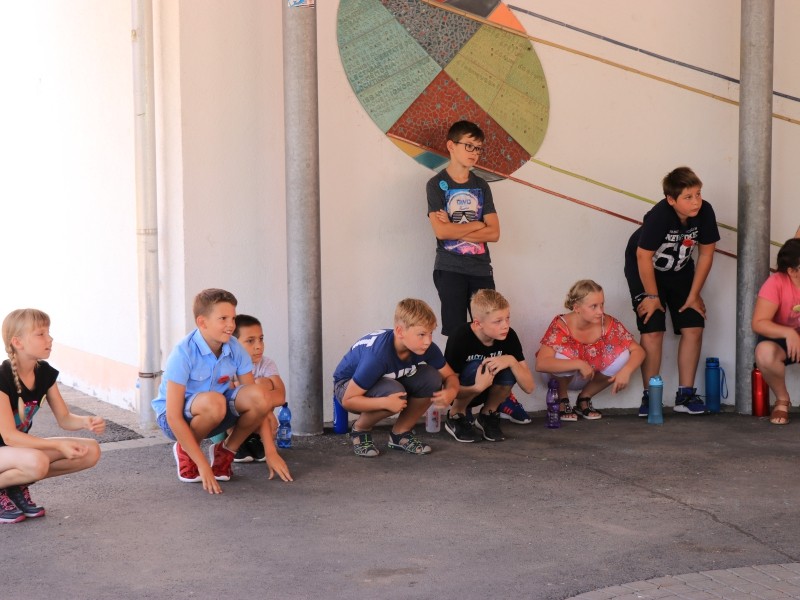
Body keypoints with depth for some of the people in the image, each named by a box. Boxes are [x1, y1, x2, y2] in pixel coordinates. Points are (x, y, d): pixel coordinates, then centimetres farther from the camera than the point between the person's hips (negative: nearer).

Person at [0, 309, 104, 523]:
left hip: (21, 446, 8)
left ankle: (19, 484, 2)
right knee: (37, 462, -40)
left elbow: (65, 419, 2)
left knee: (91, 451, -8)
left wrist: (86, 422, -22)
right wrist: (58, 445, -33)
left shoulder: (45, 373, -3)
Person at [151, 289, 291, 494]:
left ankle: (226, 451, 1)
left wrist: (270, 453, -12)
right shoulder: (183, 354, -26)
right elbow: (174, 417, -27)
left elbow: (259, 402, -6)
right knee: (214, 402, -38)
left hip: (213, 415, 5)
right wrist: (203, 465, -31)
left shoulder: (235, 349, -11)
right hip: (176, 417, -5)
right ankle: (184, 451, -7)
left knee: (260, 395, -24)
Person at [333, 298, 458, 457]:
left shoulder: (427, 348, -21)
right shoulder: (377, 355, -38)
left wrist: (450, 392, -32)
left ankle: (401, 433, 1)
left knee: (432, 378, -19)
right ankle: (360, 429, -6)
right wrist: (385, 403, -47)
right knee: (395, 391, -36)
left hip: (389, 381, 6)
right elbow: (348, 400, -32)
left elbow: (450, 376, -7)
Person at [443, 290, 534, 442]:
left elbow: (529, 387, -17)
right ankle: (455, 417, -8)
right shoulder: (460, 339, -28)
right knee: (476, 367, -34)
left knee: (509, 369, -27)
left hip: (487, 391, 4)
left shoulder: (509, 336, -17)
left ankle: (488, 415, -1)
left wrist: (512, 361, -36)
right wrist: (477, 388, -43)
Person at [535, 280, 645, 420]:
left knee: (622, 356, -21)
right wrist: (579, 364, -46)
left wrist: (626, 371, -36)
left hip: (591, 377, 4)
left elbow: (638, 351, -16)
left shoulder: (608, 324, -20)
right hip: (564, 376, -3)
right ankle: (562, 401, -5)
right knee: (563, 355, -35)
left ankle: (584, 399, 1)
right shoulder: (561, 325, -29)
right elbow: (541, 364, -40)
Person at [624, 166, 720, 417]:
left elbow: (706, 254, -9)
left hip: (680, 271, 5)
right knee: (653, 331, -14)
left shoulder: (705, 212, -22)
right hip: (644, 269, -4)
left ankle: (685, 395, 5)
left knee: (693, 328, -5)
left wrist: (694, 295, -6)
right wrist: (652, 296, -16)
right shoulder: (659, 216, -34)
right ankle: (649, 397, -3)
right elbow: (644, 257, -26)